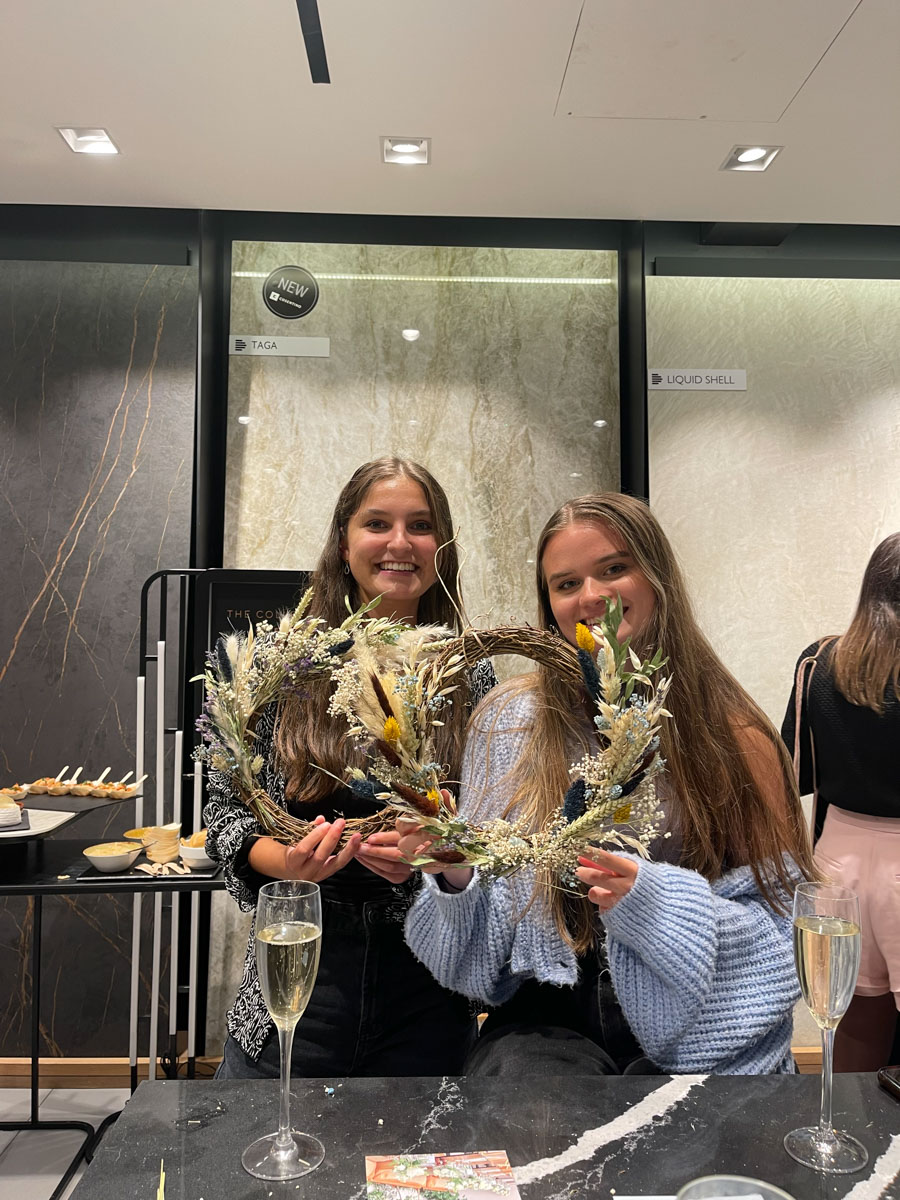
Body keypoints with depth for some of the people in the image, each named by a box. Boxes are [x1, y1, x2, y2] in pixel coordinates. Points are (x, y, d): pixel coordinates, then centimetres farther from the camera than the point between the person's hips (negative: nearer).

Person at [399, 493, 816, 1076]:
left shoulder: (734, 736, -3)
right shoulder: (508, 721, 1)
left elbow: (777, 923, -5)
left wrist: (651, 899, -21)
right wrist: (457, 876, -16)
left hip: (700, 1032, 0)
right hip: (551, 1018, 1)